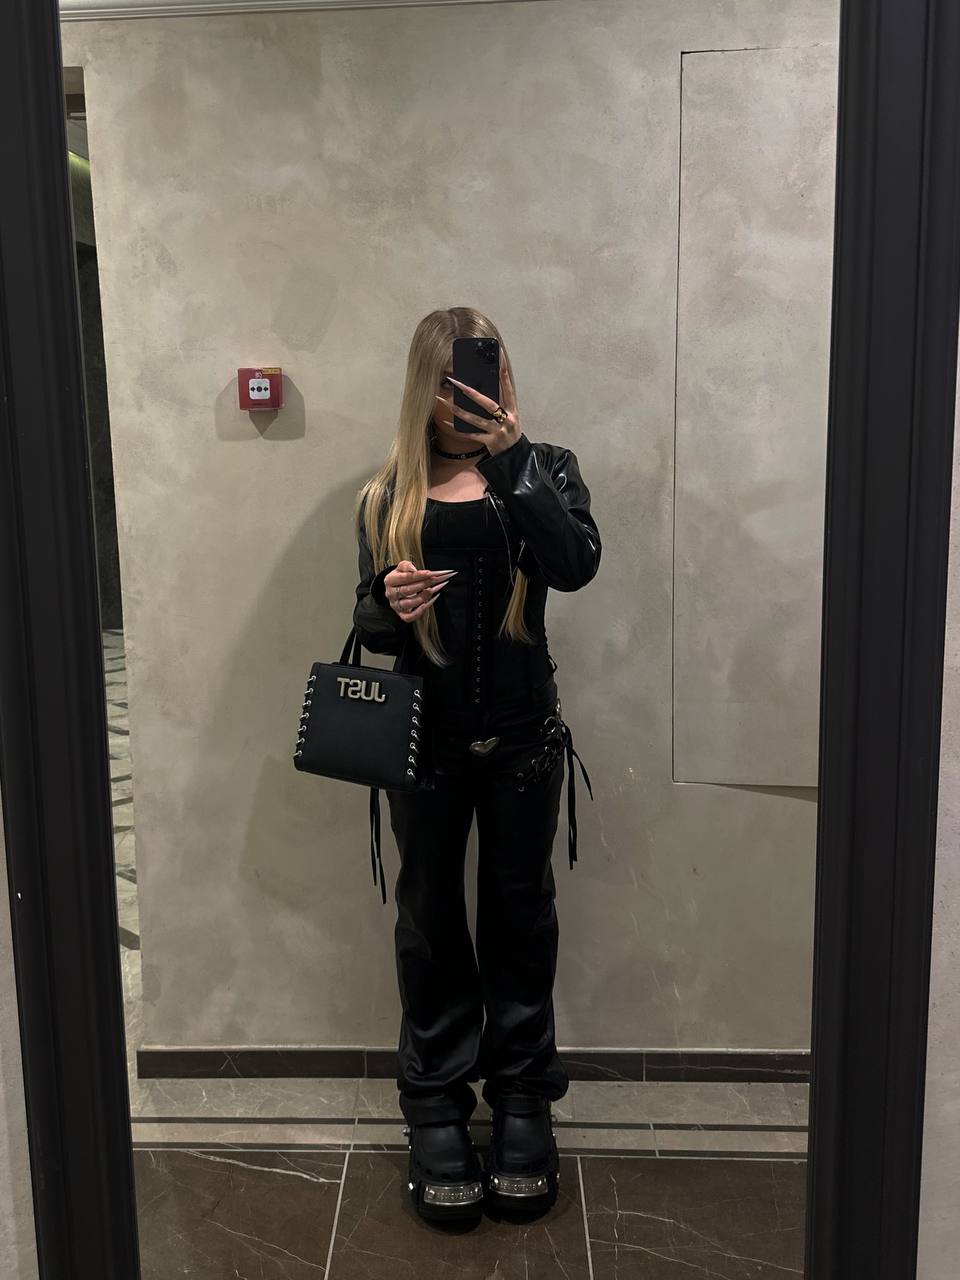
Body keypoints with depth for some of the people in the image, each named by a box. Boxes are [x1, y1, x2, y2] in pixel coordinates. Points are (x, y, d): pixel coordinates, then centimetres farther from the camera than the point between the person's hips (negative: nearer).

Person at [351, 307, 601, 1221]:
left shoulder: (542, 469, 1)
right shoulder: (389, 492, 5)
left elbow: (574, 565, -18)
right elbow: (369, 622, 5)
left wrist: (512, 454, -23)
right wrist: (387, 606, -18)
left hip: (522, 733, -1)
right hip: (427, 735, 1)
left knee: (519, 911, 10)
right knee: (430, 917, 10)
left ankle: (523, 1097, 29)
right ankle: (436, 1110, 26)